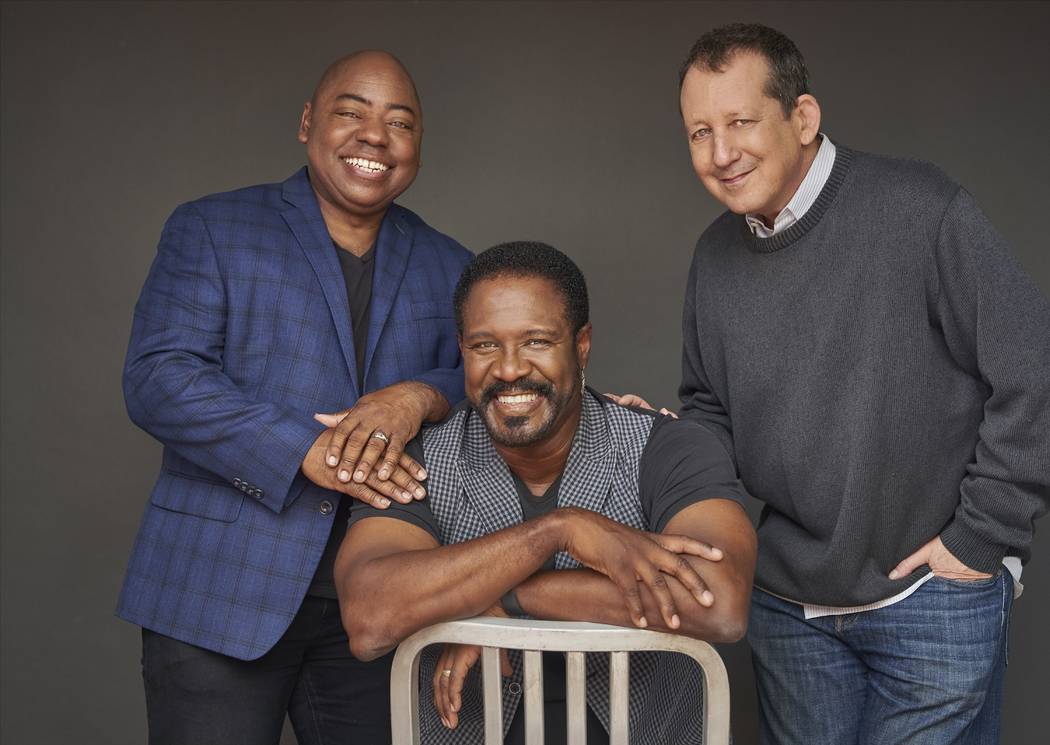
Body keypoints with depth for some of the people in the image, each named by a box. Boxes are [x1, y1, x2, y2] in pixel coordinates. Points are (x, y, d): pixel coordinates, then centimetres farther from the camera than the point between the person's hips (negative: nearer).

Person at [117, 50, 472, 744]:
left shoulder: (449, 267, 13)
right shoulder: (210, 230, 2)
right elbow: (158, 378, -8)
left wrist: (418, 397, -17)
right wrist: (307, 451, -20)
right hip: (221, 589, -3)